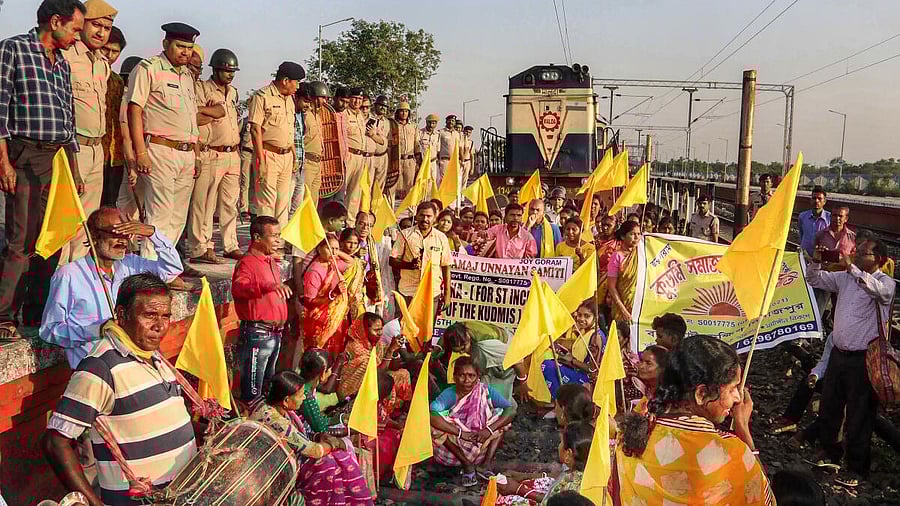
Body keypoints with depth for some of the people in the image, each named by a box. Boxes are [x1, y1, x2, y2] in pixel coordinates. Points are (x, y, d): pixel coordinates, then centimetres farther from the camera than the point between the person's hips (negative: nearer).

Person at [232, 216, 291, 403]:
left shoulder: (272, 262, 14)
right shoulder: (247, 263, -15)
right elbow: (237, 288, -37)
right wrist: (268, 286, -49)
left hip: (275, 333, 9)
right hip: (257, 333, -9)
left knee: (268, 384, 21)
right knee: (252, 390, 0)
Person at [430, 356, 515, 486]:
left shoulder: (485, 390, -10)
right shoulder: (449, 394, -16)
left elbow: (511, 410, -17)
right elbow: (430, 415, -34)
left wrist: (489, 430, -29)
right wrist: (461, 433, -37)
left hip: (482, 445, 2)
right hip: (456, 446, -2)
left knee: (501, 414, -14)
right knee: (435, 422, -26)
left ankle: (487, 463, -18)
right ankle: (467, 465, -18)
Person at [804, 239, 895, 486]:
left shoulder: (886, 283, -9)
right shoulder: (845, 277, 9)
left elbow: (877, 289, -32)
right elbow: (815, 279, 16)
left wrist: (852, 267, -38)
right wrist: (817, 260, -3)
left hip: (863, 358, -6)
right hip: (838, 353, 6)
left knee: (858, 415, 2)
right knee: (828, 408, 16)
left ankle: (856, 468, 17)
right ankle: (831, 454, 35)